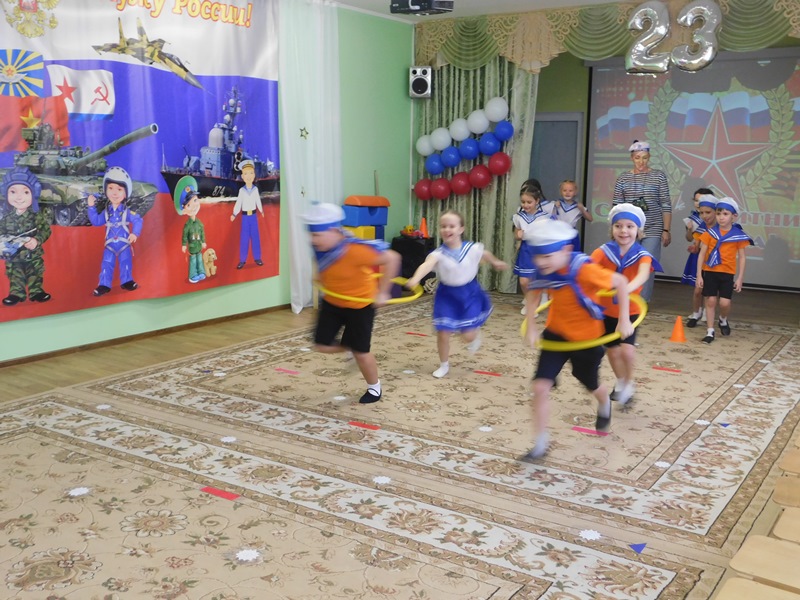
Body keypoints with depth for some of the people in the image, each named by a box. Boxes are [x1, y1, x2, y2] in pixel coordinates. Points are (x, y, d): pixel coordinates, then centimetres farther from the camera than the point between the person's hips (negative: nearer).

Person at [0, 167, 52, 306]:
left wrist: (37, 241, -30)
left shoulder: (38, 216, -11)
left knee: (35, 276, 11)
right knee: (15, 277, 11)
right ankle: (16, 293, 21)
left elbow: (45, 230, -15)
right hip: (13, 257, 2)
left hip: (33, 255, -2)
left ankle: (36, 292, 25)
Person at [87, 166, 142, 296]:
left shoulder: (127, 211, -6)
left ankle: (126, 281, 10)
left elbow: (138, 221, -10)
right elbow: (96, 221, 7)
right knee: (107, 264, -1)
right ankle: (104, 284, 3)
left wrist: (135, 233, -23)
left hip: (124, 243, -2)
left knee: (126, 263, -1)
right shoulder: (106, 211, 3)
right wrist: (91, 207, 2)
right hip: (110, 244, 2)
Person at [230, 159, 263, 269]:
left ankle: (257, 258, 13)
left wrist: (261, 210, 19)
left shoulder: (255, 189, -2)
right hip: (245, 216, -1)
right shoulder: (241, 190, -5)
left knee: (255, 236, 5)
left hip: (253, 216, 1)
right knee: (244, 237, 3)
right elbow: (238, 203, -1)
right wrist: (234, 214, -3)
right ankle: (242, 260, 7)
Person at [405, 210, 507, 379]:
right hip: (447, 295, 0)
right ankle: (444, 365, 24)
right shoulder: (438, 253, -19)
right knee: (443, 333, 0)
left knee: (468, 335, -4)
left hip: (469, 294, 0)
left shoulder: (472, 248, -13)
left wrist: (496, 263, 32)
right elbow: (427, 265, -40)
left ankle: (475, 335, 37)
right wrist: (415, 279, -61)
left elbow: (486, 254, 11)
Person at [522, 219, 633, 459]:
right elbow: (534, 295, 4)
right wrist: (531, 327, -4)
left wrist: (624, 320, -19)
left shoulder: (583, 270, -33)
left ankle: (605, 405, 59)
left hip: (587, 338, -3)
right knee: (540, 386, -11)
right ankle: (541, 443, 3)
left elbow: (621, 281, -20)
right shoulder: (543, 271, -17)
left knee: (592, 385, 21)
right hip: (556, 334, 3)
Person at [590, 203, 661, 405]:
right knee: (613, 351, 12)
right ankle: (621, 383, 41)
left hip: (629, 311, -1)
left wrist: (627, 288, -58)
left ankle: (629, 383, 13)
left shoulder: (642, 255, -15)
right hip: (606, 310, 1)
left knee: (627, 349, -17)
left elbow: (643, 275, -36)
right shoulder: (604, 251, -13)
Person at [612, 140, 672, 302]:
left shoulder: (659, 176, 3)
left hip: (652, 231, -1)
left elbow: (666, 205, 2)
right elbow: (617, 207, 6)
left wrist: (666, 230, -2)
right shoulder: (622, 179, 5)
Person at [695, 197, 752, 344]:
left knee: (725, 303, -7)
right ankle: (710, 331, 12)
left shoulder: (738, 235, -2)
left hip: (727, 273, -1)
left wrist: (740, 278, 0)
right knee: (710, 301, 2)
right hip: (710, 272, 1)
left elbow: (742, 257, 3)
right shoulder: (710, 233, -1)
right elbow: (702, 254, 1)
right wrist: (699, 275, -3)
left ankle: (723, 321, 26)